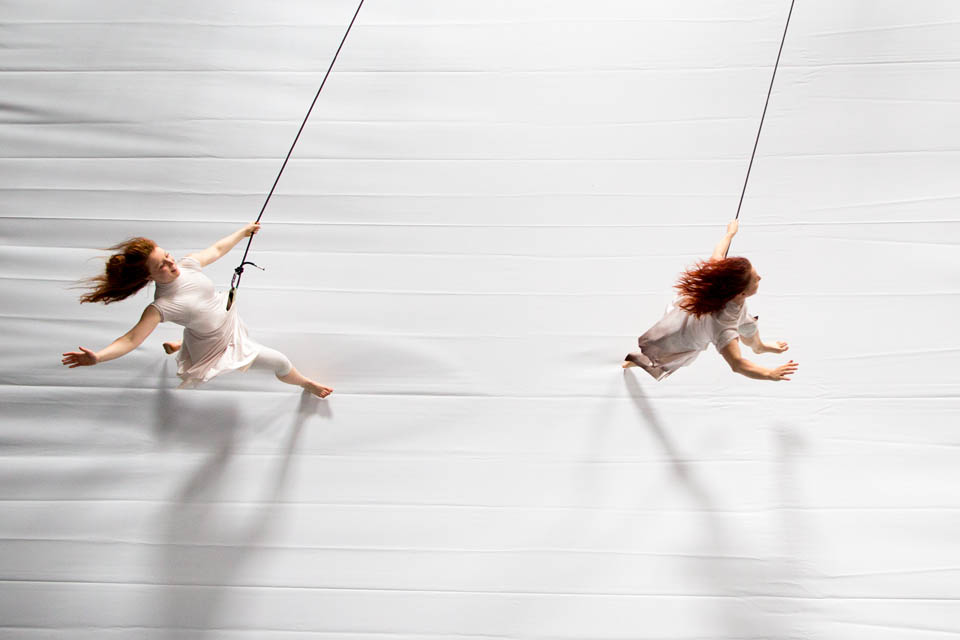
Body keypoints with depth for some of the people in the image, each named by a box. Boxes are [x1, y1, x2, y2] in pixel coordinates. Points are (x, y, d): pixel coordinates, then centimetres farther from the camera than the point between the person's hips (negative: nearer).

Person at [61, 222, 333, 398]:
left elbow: (217, 249, -1)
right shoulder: (161, 306, -37)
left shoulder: (187, 265, -20)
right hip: (217, 350, -7)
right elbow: (131, 339, -43)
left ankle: (176, 346, 66)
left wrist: (243, 231, 11)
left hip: (230, 323, 7)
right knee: (280, 363, 1)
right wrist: (97, 357, -60)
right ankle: (306, 383, 37)